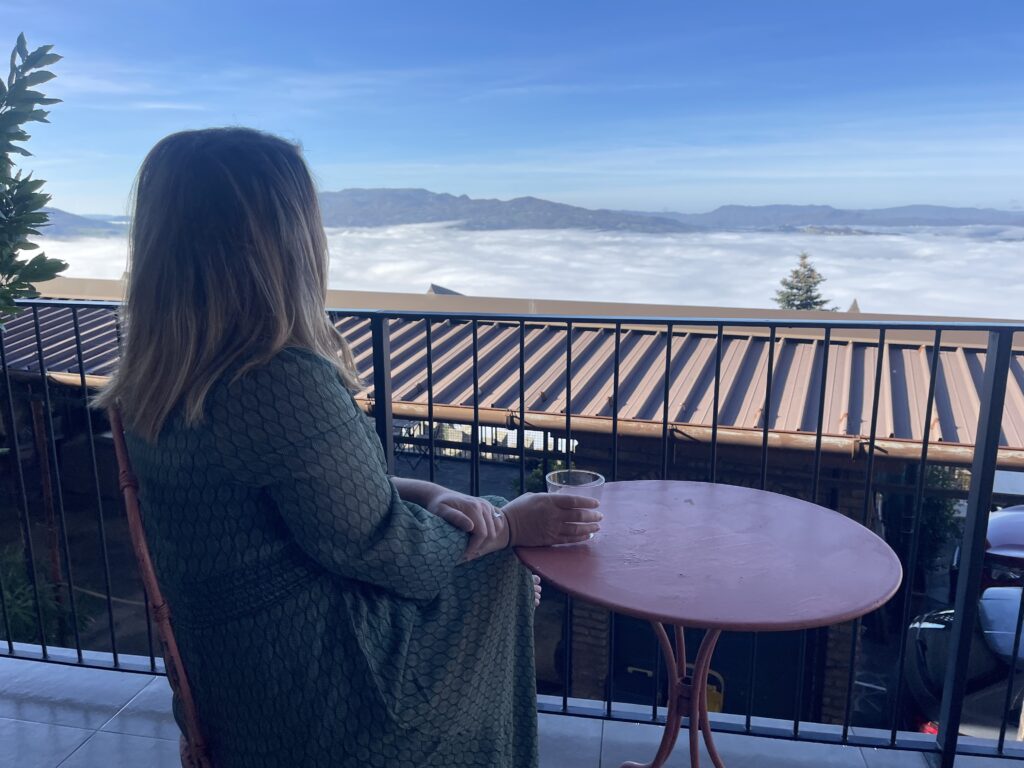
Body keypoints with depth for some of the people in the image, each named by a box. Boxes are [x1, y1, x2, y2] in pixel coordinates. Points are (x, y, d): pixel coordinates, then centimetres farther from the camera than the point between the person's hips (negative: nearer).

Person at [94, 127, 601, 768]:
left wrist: (429, 495, -4)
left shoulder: (163, 381, -3)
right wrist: (509, 526, -5)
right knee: (509, 570, 13)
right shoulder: (286, 383, -31)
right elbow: (377, 545, -20)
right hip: (315, 688, -7)